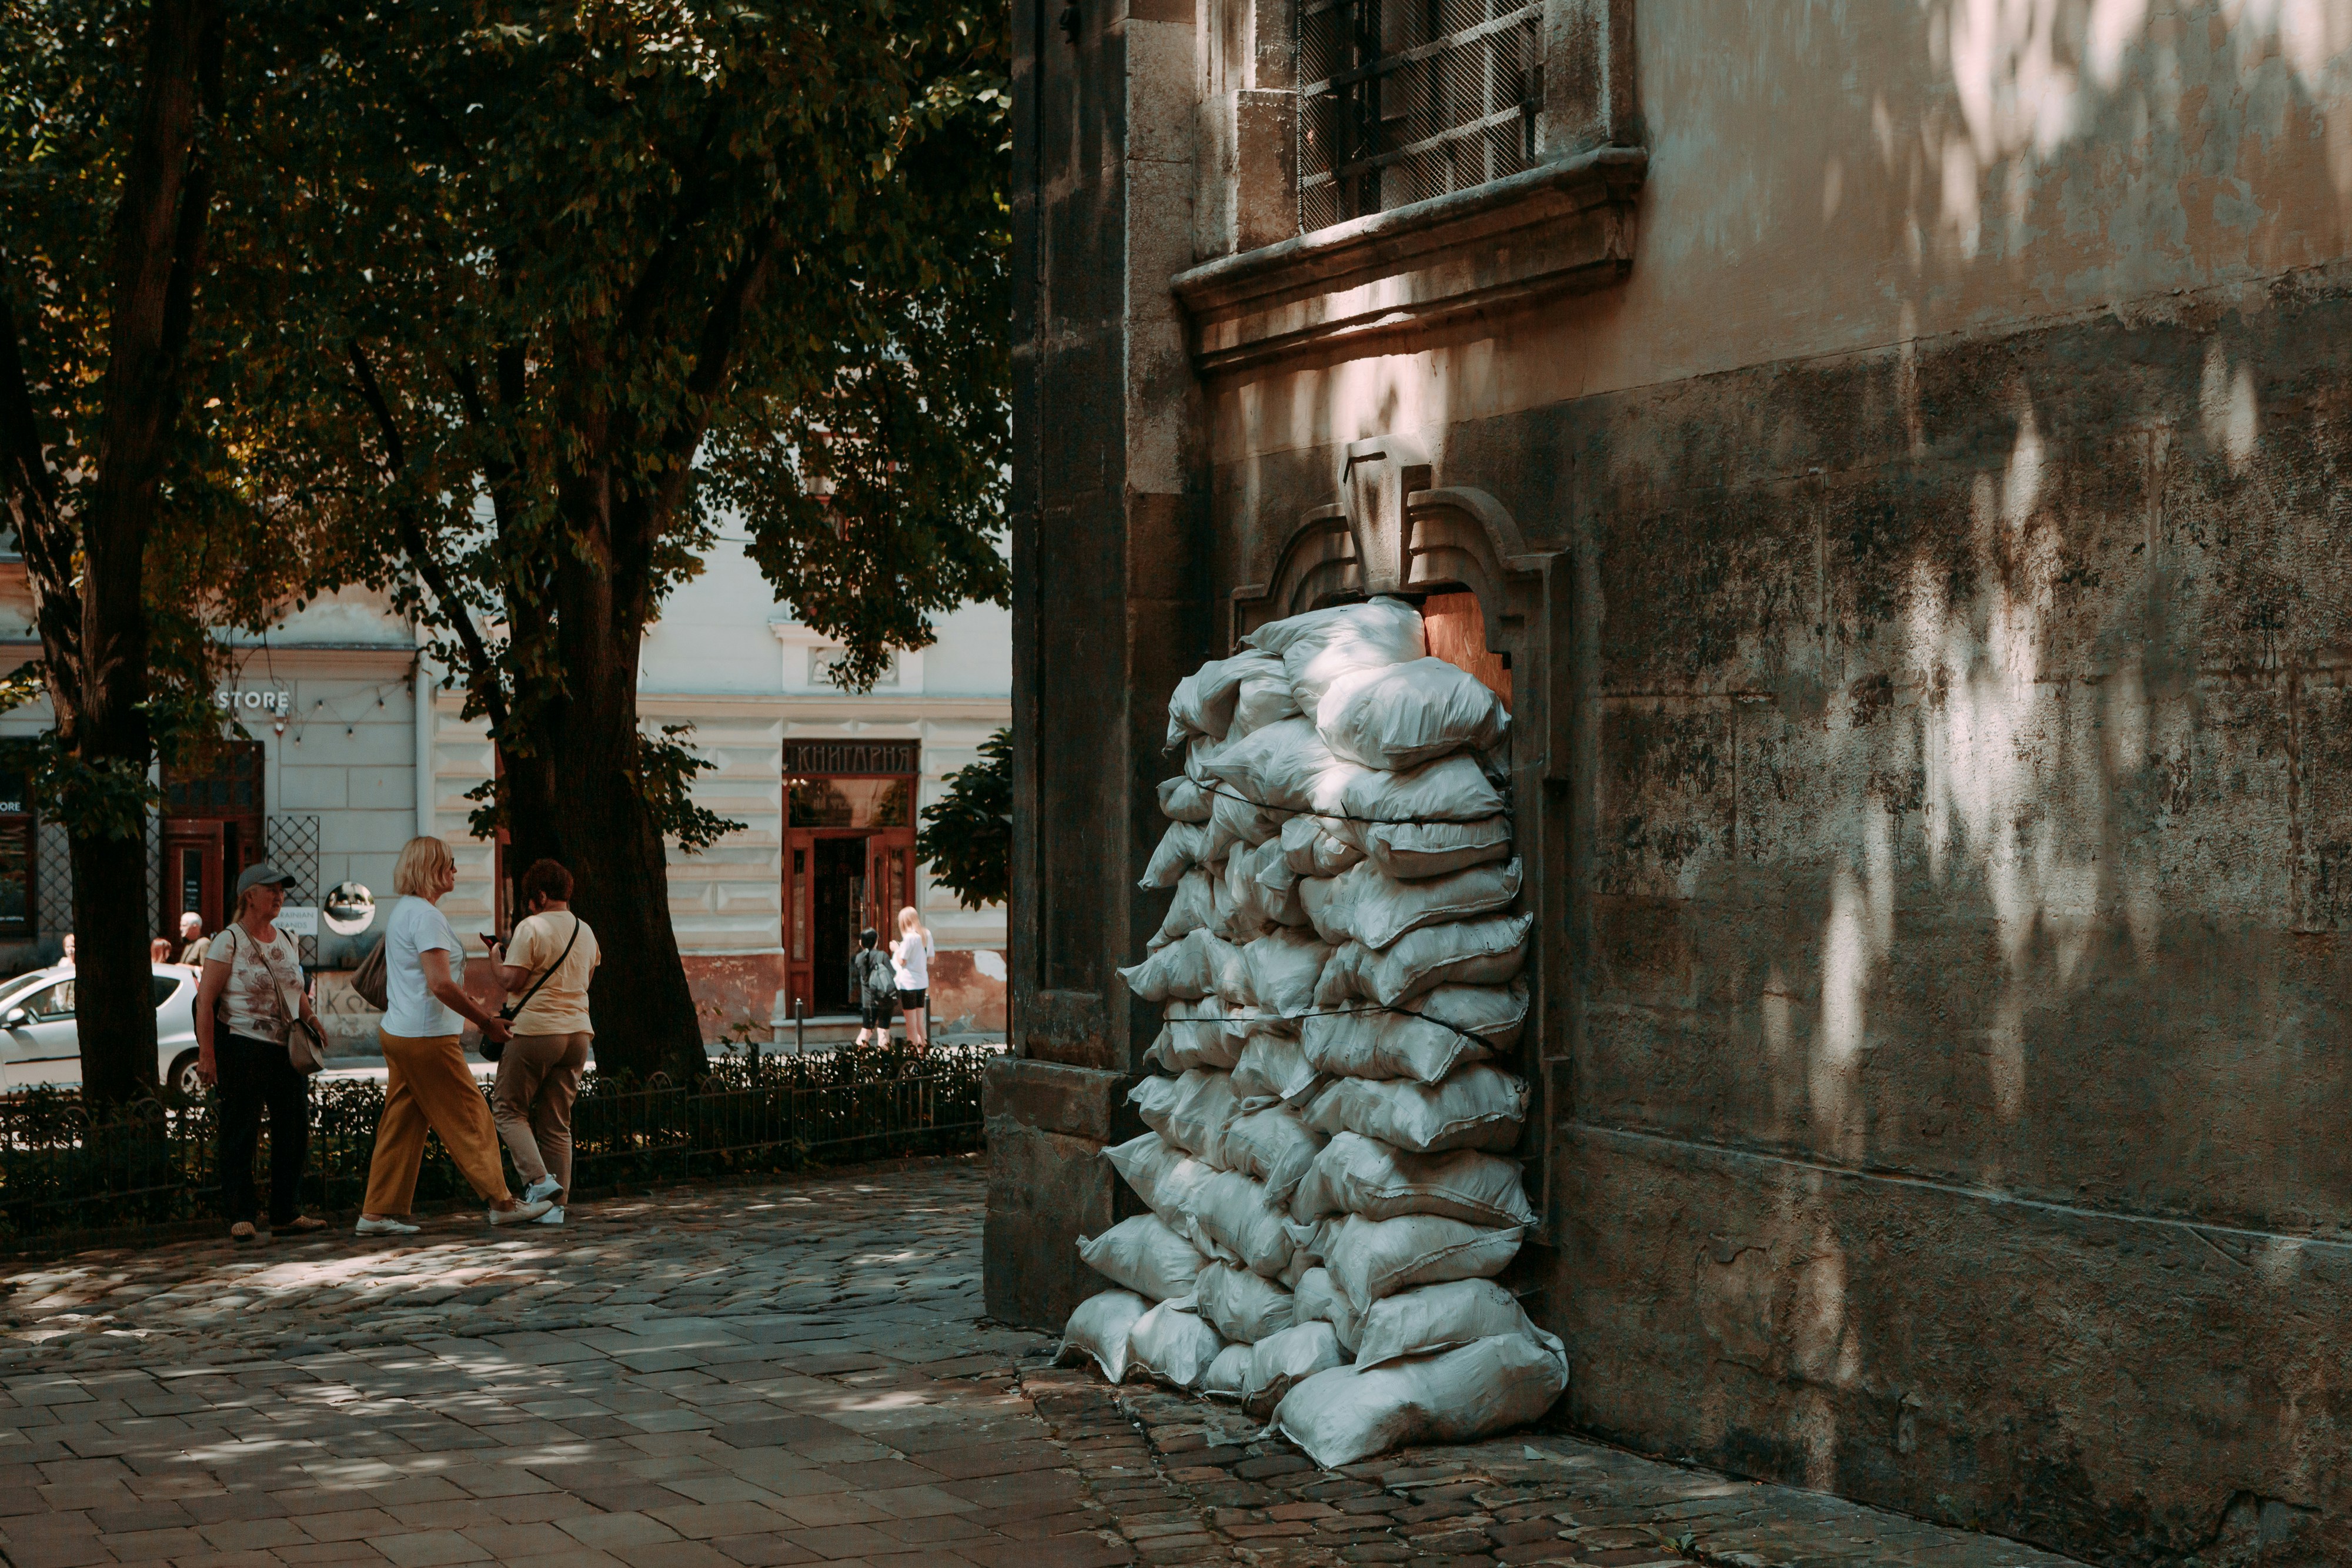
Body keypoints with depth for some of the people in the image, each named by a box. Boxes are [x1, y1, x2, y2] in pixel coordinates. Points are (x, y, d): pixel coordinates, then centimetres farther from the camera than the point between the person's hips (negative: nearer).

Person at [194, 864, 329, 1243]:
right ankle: (240, 1217, 3)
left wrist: (310, 1017, 7)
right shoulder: (228, 942, -6)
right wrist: (206, 1054, -17)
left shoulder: (286, 941, 14)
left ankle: (287, 1214, 14)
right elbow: (205, 1000, -10)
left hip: (288, 1049, 7)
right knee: (241, 1134, -3)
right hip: (242, 1048, -7)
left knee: (294, 1130, 6)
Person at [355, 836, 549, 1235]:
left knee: (401, 1124, 10)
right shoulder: (426, 915, -16)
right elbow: (440, 984, -23)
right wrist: (486, 1022, -16)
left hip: (398, 1032, 10)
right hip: (426, 1038, -10)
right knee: (469, 1118, -2)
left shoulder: (404, 911, 16)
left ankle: (379, 1212, 9)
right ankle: (501, 1202, 4)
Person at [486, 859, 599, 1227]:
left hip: (535, 1030, -7)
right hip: (577, 1031, 7)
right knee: (557, 1122, 9)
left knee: (508, 1108, 6)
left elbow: (512, 981, -14)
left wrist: (498, 956, 6)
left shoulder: (532, 928, -10)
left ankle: (539, 1179, -12)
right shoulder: (586, 932, 13)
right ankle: (556, 1204, 6)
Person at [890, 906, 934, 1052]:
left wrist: (896, 949, 2)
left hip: (909, 983, -7)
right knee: (920, 1023, 15)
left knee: (911, 1025, -2)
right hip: (923, 982, 7)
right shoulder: (926, 935, 7)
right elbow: (930, 959, 13)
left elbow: (902, 961, -13)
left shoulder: (909, 937, -14)